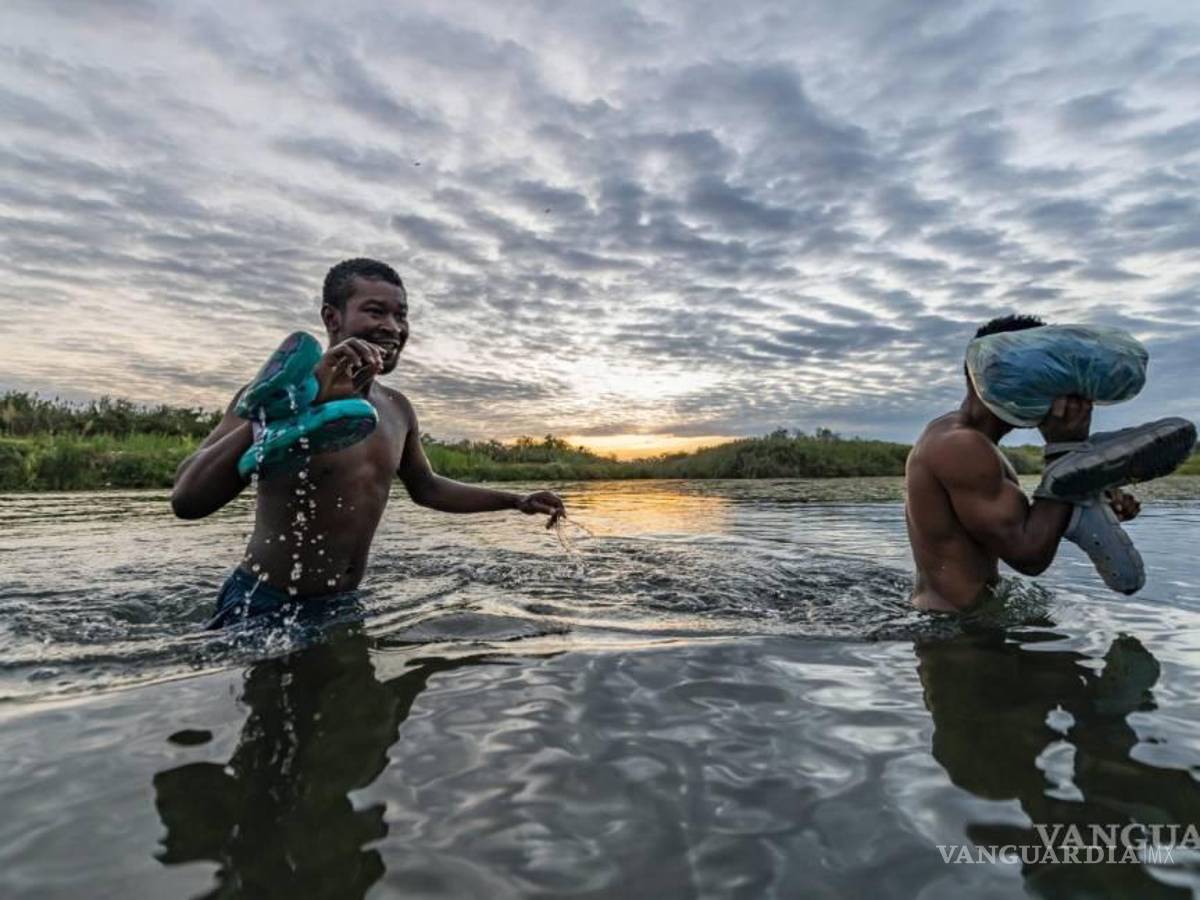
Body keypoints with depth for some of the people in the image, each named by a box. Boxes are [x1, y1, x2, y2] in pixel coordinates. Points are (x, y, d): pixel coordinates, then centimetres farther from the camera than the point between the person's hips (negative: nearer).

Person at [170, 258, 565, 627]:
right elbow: (186, 501, -29)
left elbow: (425, 488, 16)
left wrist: (515, 501, 10)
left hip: (344, 607, 6)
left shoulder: (398, 409, 2)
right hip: (262, 607, -5)